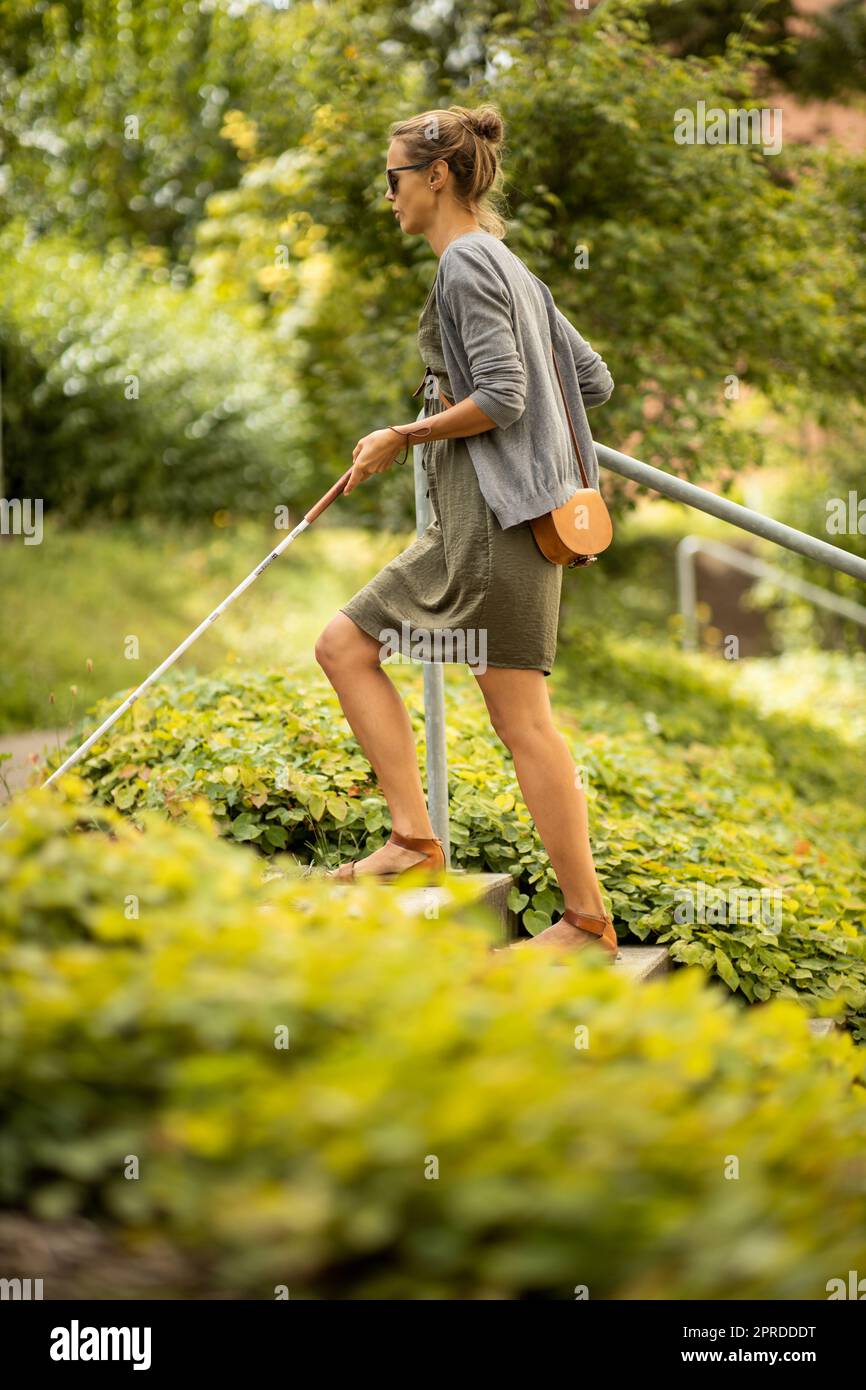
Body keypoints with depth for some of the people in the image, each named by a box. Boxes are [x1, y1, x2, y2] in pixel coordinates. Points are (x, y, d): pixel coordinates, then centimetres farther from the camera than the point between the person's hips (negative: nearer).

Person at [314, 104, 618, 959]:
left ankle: (587, 921, -2)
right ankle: (415, 838, 4)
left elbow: (501, 396, -18)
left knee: (521, 720, -8)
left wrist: (402, 438, -9)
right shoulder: (505, 264, 20)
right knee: (344, 643, 9)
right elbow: (594, 380, 19)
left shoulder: (466, 264, -9)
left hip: (499, 515, -10)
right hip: (466, 523, 10)